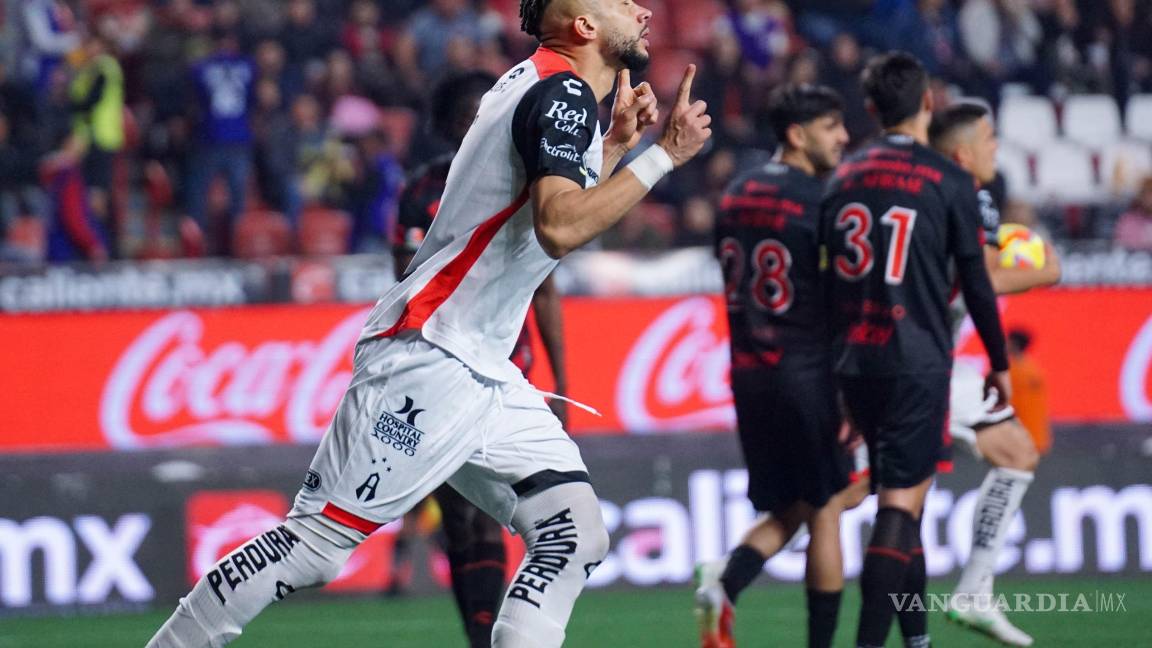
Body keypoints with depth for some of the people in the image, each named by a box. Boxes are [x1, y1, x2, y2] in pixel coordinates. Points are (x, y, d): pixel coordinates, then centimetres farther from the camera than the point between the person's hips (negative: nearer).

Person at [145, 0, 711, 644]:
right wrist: (664, 155, -22)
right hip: (428, 360, -10)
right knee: (314, 546, -11)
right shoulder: (563, 93, -12)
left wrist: (617, 143, 19)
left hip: (487, 375, 10)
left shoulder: (554, 92, 16)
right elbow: (558, 228, -27)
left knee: (575, 541, 1)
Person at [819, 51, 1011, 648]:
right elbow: (975, 282, -3)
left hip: (854, 362, 5)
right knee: (900, 506, -8)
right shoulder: (947, 181, -5)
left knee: (898, 500, 16)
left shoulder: (843, 179, 10)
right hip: (917, 363, -5)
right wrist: (999, 363, 8)